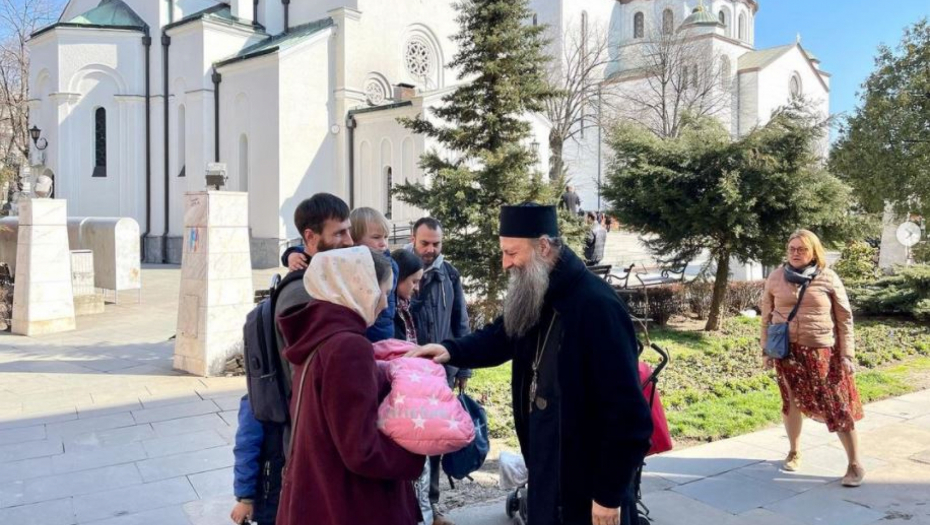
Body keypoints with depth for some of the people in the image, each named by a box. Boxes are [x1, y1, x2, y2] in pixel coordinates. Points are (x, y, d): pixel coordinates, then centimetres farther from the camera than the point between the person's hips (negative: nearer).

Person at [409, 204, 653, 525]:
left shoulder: (597, 305, -25)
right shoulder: (533, 299, 2)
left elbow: (628, 413, -24)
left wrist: (610, 494, -20)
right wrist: (451, 351, -4)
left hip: (590, 484, -8)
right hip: (543, 468, 8)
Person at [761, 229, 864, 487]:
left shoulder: (828, 278, -4)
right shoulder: (777, 277, 0)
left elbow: (844, 318, -1)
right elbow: (766, 316, 7)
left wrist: (846, 355, -5)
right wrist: (766, 350, 7)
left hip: (822, 351, -2)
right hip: (788, 350, 2)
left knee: (838, 407, 0)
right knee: (792, 402, 13)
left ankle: (854, 465, 12)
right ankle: (794, 452, 33)